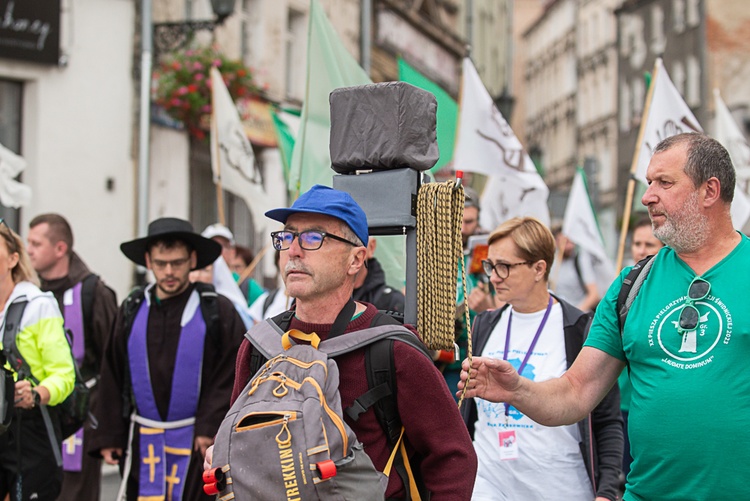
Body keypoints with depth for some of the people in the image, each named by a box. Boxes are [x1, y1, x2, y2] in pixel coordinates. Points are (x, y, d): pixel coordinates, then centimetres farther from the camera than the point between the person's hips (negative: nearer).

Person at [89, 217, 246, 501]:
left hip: (197, 444, -3)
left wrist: (209, 428, -9)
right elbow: (112, 379, 8)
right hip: (142, 442, 3)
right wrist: (109, 435, 4)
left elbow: (231, 376, -5)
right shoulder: (132, 311, 6)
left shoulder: (217, 312, -3)